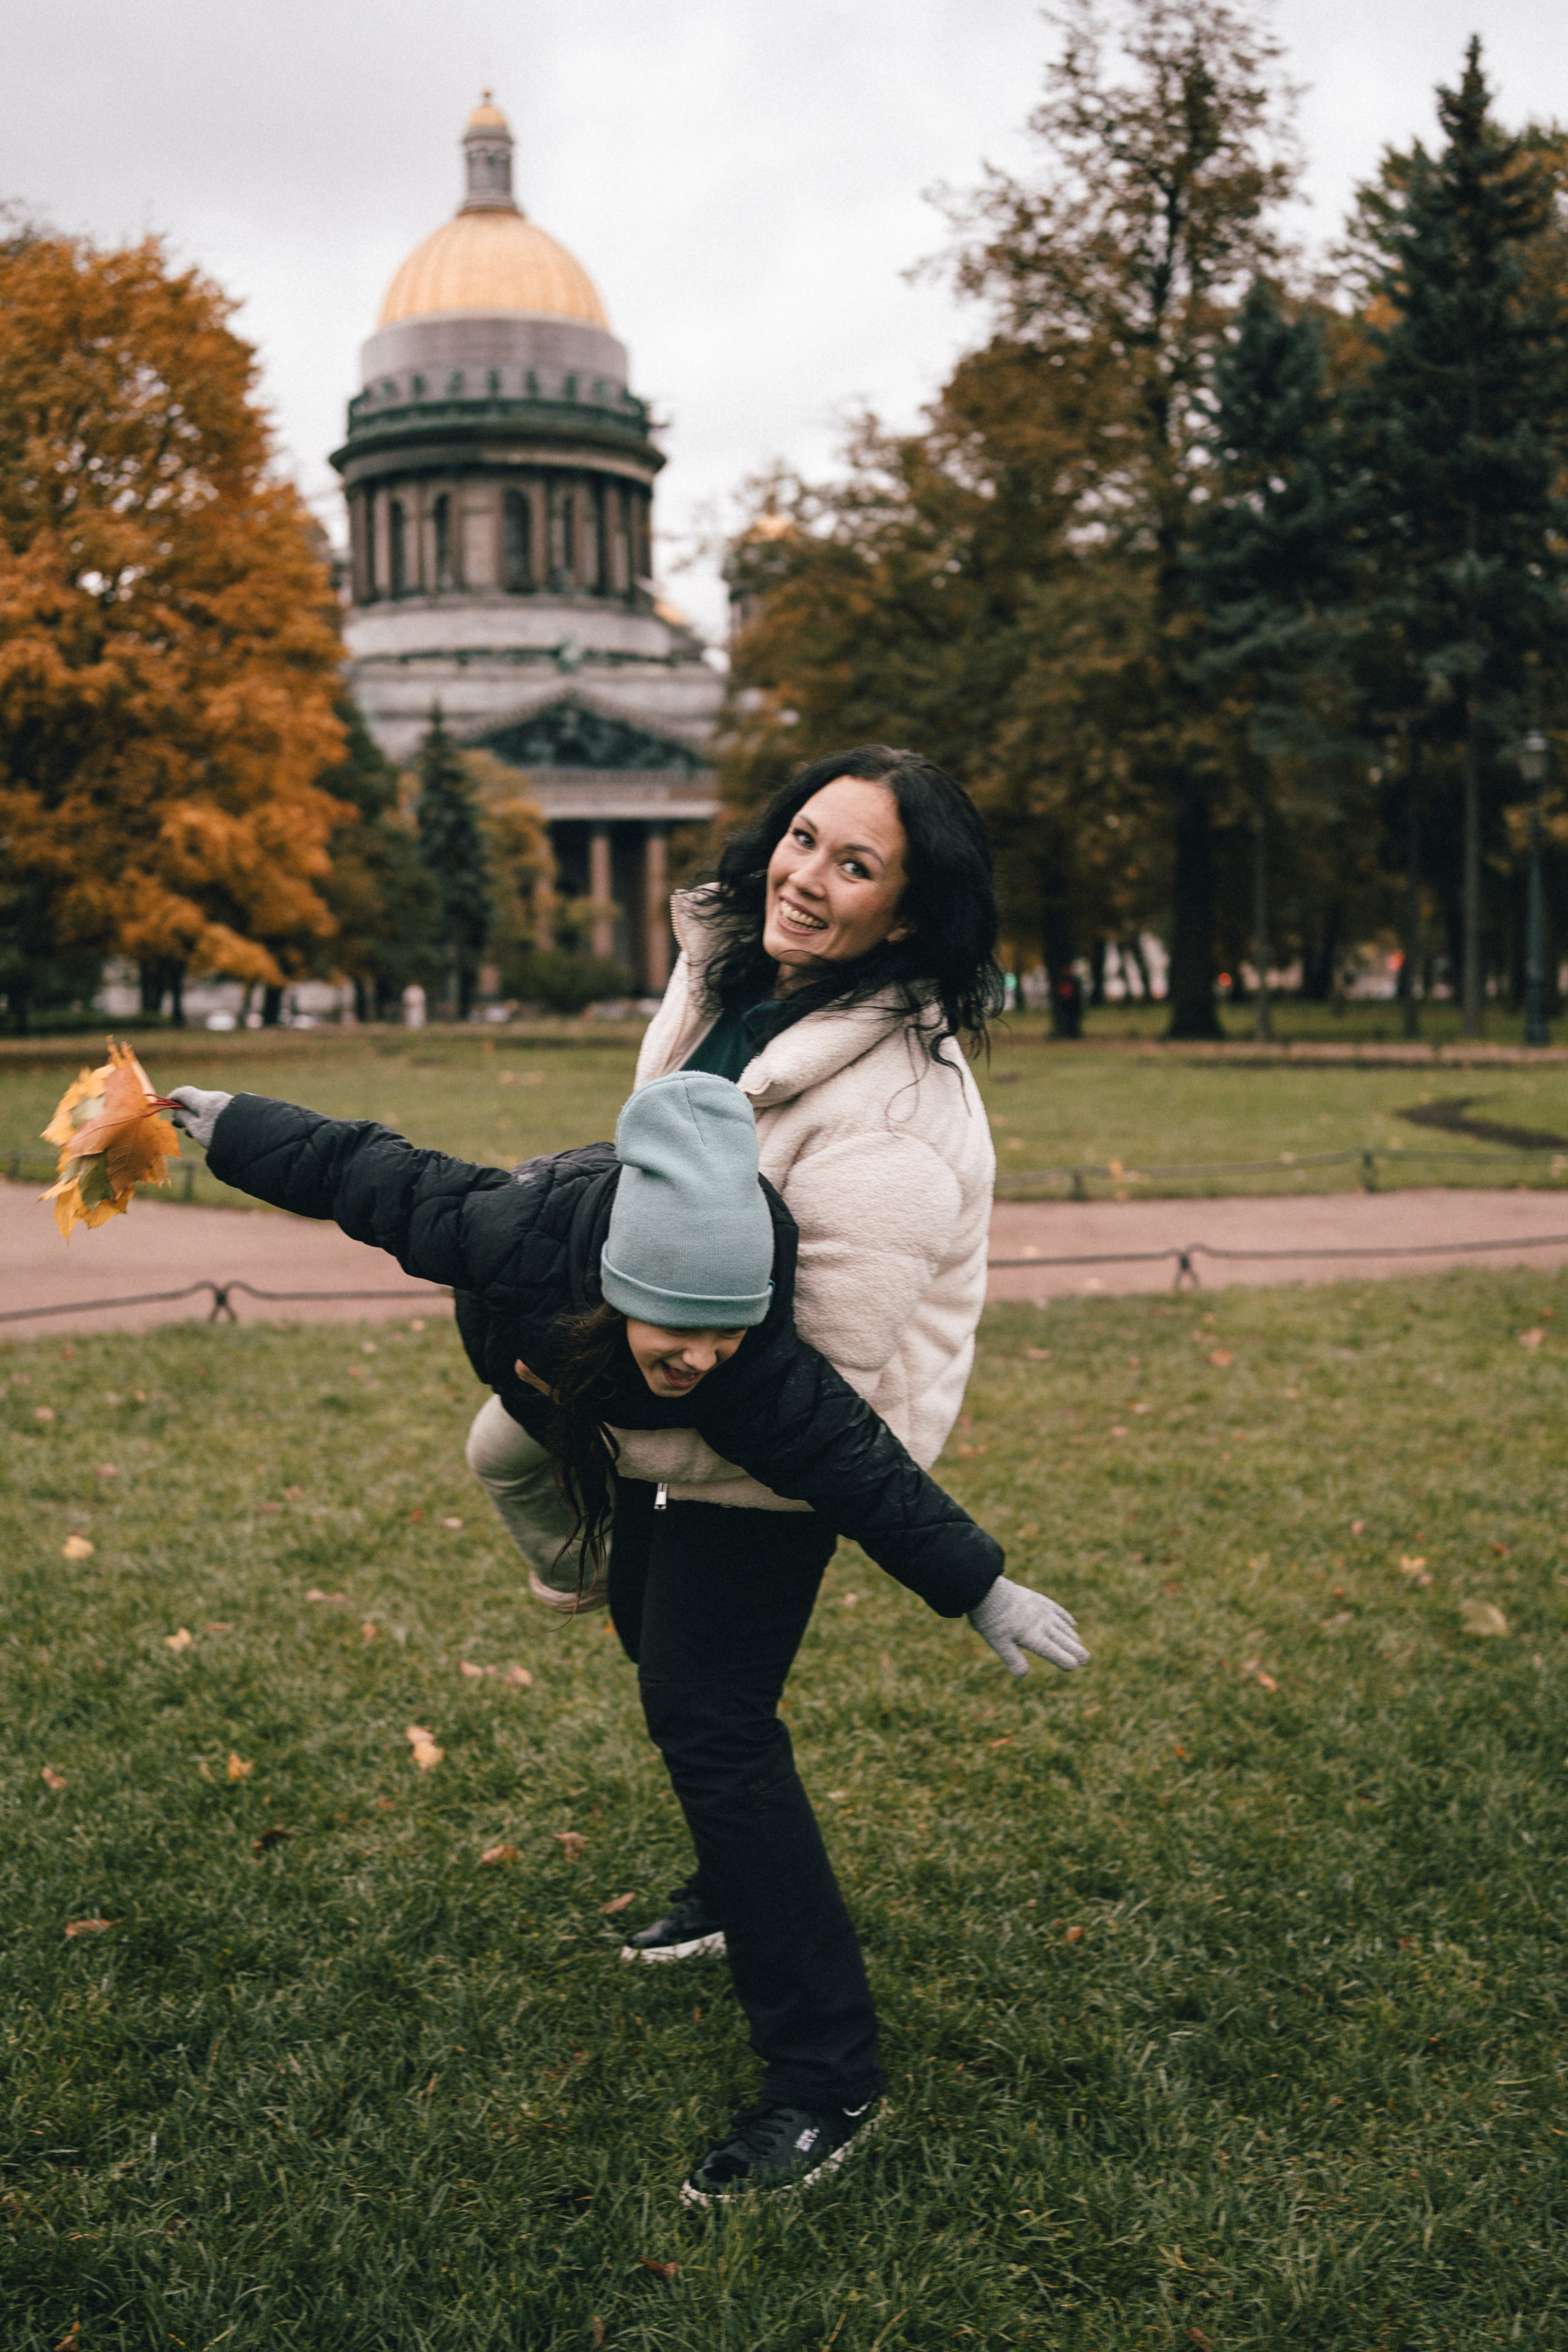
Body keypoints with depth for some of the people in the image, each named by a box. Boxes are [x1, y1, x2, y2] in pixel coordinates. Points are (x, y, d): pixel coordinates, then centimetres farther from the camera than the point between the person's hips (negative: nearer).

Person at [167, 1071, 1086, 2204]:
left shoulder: (761, 1375, -45)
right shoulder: (524, 1231, -40)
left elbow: (863, 1468, -33)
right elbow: (379, 1176, -26)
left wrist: (981, 1589, -24)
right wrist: (237, 1128, -12)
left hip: (760, 1479, -6)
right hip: (658, 1452, 6)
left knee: (707, 1716, -17)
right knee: (654, 1636, 25)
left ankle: (830, 2081, -14)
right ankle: (740, 1895, 53)